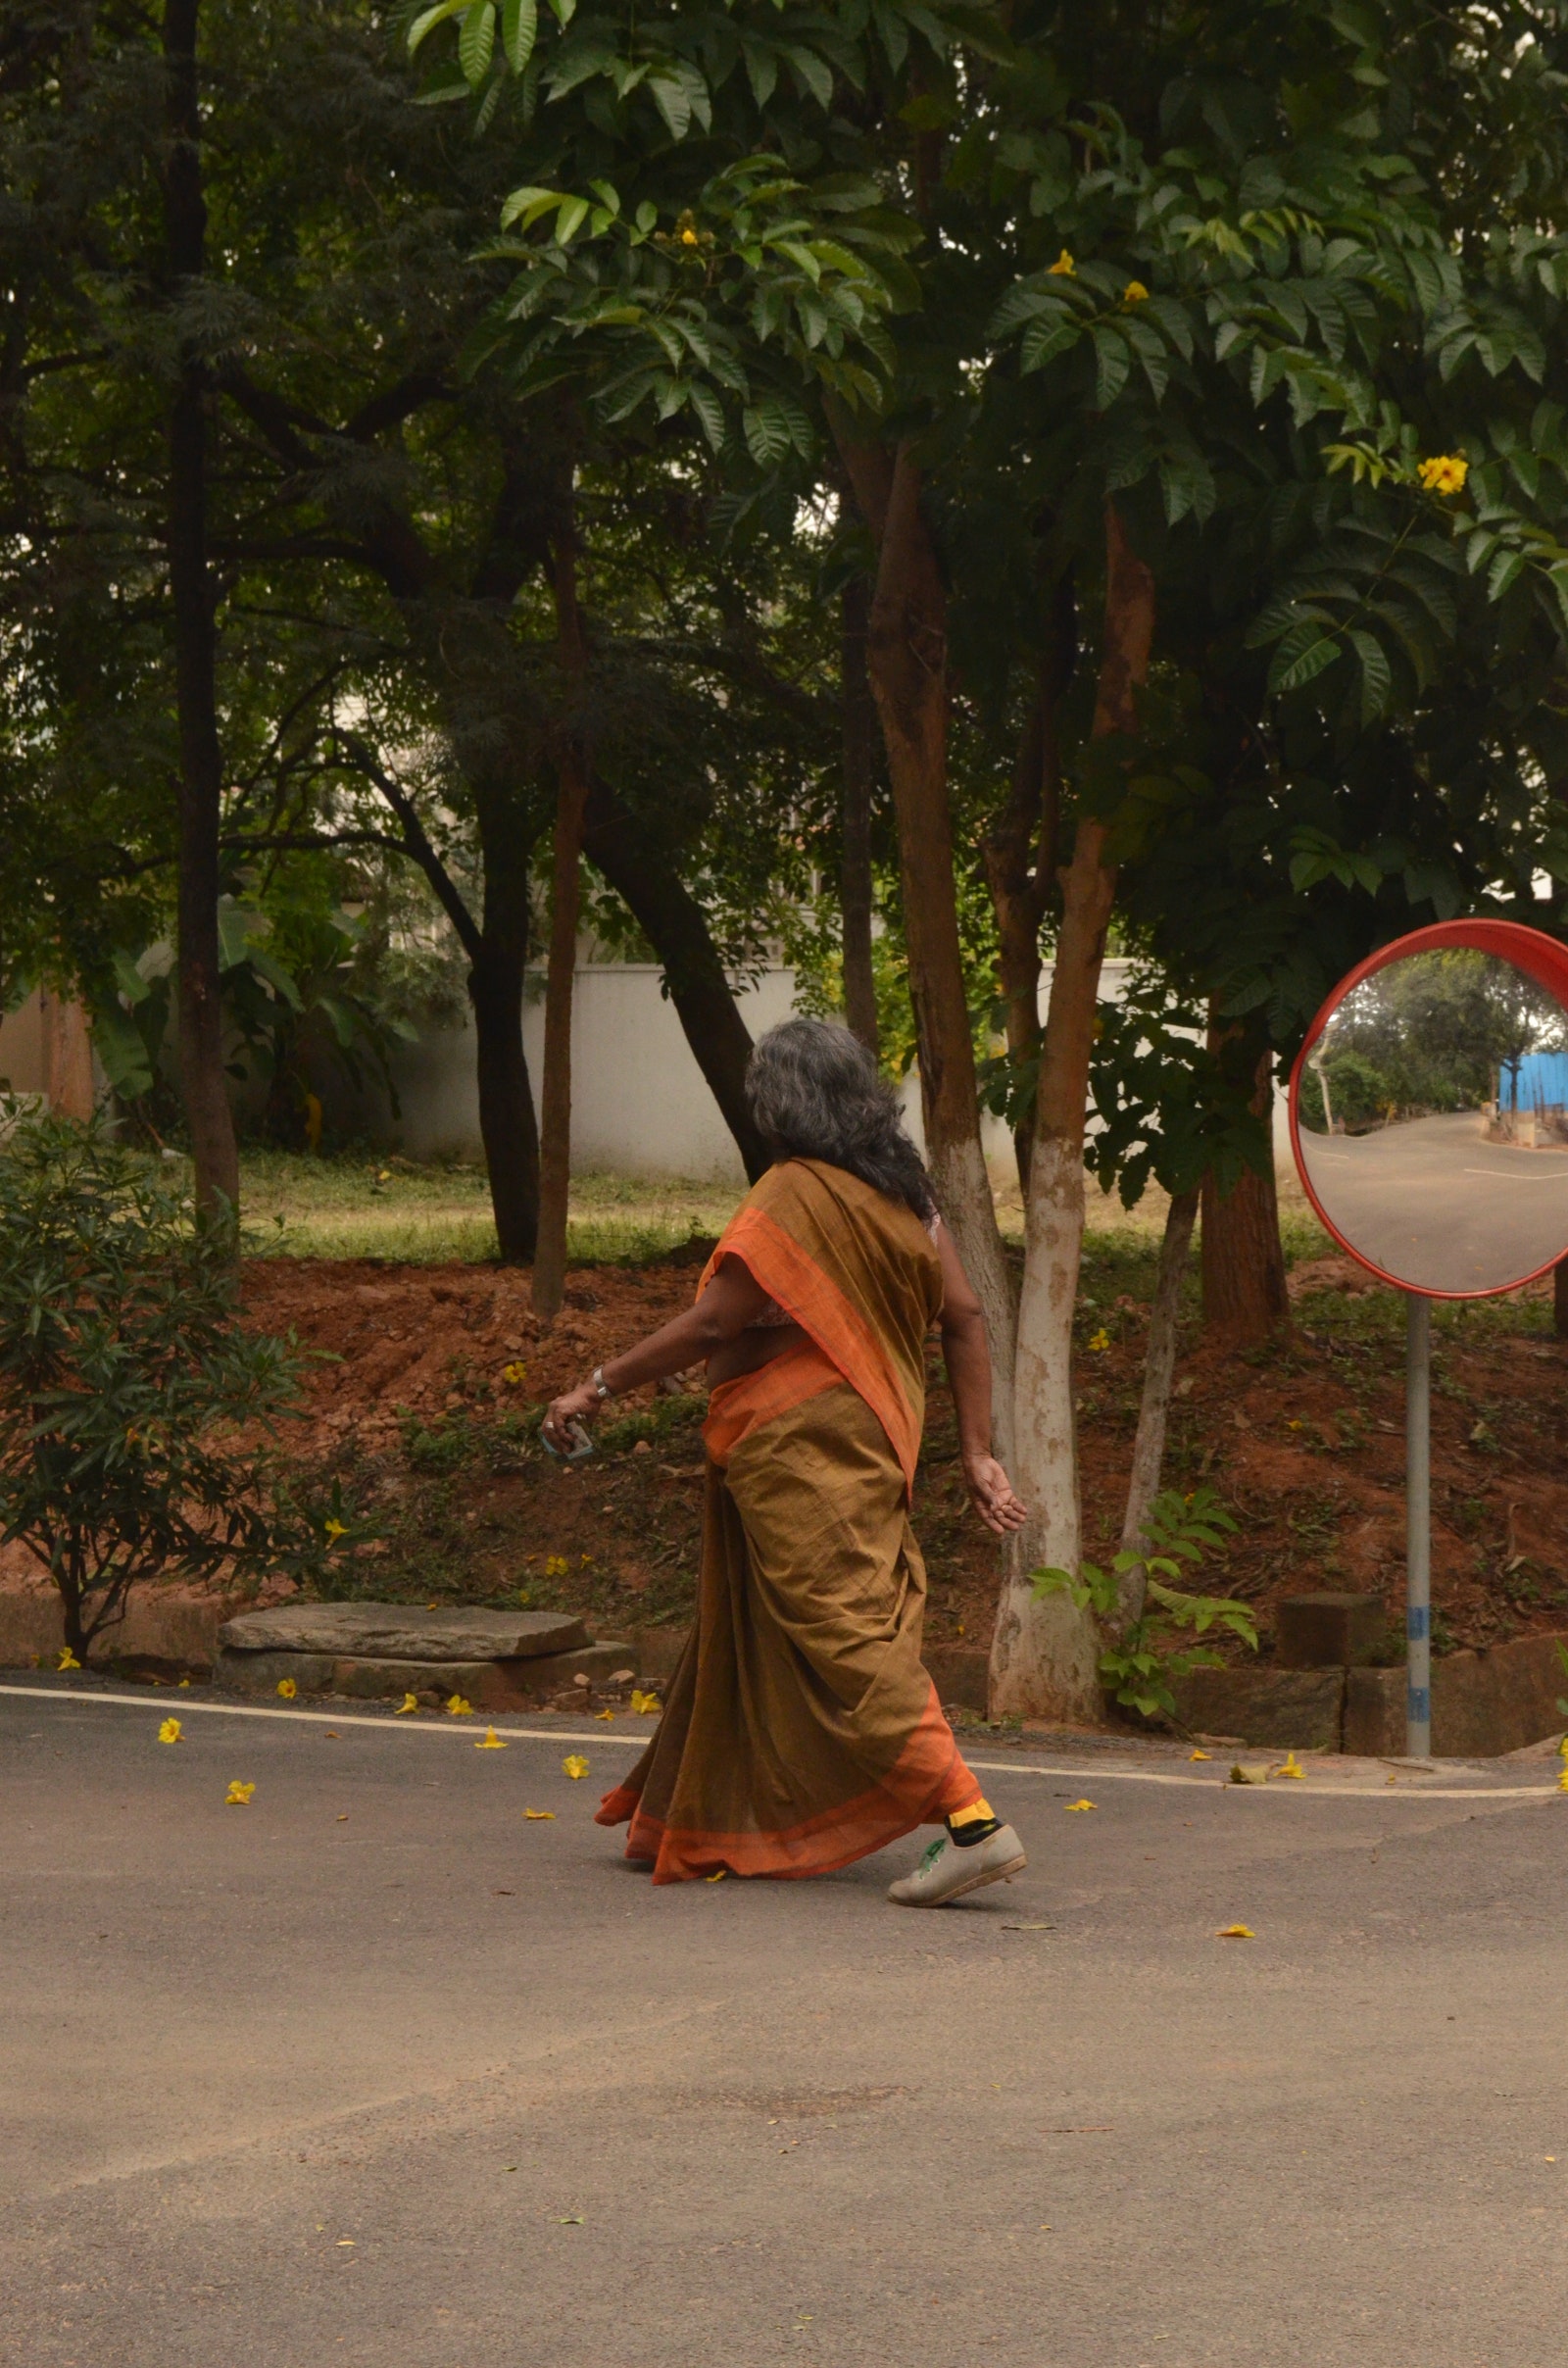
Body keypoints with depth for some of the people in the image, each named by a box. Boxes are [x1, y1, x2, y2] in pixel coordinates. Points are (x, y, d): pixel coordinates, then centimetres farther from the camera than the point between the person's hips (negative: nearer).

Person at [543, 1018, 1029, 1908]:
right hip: (875, 1449, 9)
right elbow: (964, 1318, 6)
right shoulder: (905, 1193, 8)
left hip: (798, 1452, -9)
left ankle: (972, 1823, -17)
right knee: (755, 1631, 20)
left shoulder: (792, 1198, -15)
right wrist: (977, 1452, 9)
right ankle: (705, 1821, 31)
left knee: (847, 1635, -9)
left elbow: (712, 1326, -17)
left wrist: (600, 1387, -8)